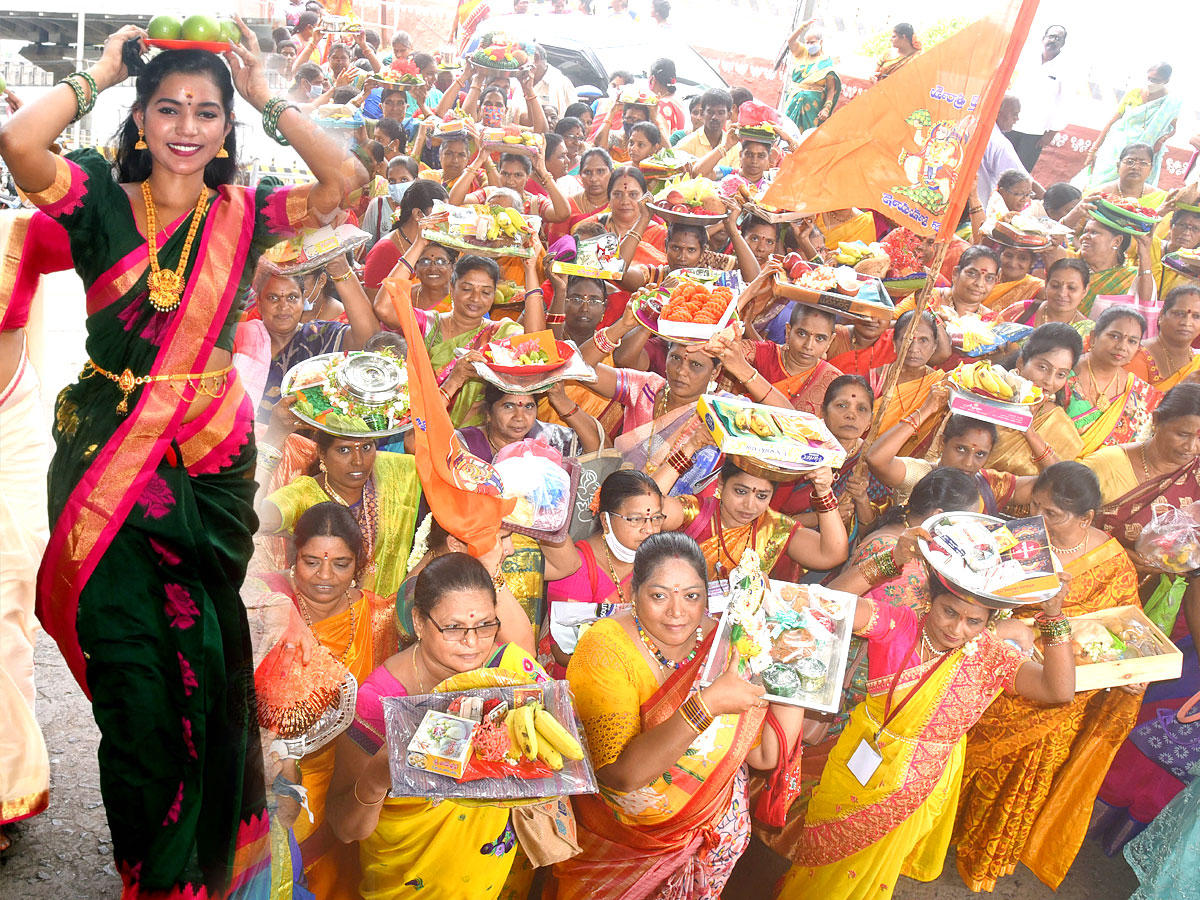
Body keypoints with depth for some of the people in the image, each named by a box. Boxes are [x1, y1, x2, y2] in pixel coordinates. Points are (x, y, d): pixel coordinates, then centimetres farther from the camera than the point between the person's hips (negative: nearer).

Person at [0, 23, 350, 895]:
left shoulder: (242, 215, 4)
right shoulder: (101, 201, 1)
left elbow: (342, 182, -10)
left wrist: (266, 95, -5)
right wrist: (100, 72, -5)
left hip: (211, 459, 1)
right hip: (107, 454, -1)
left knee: (204, 651, 9)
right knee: (129, 656, 2)